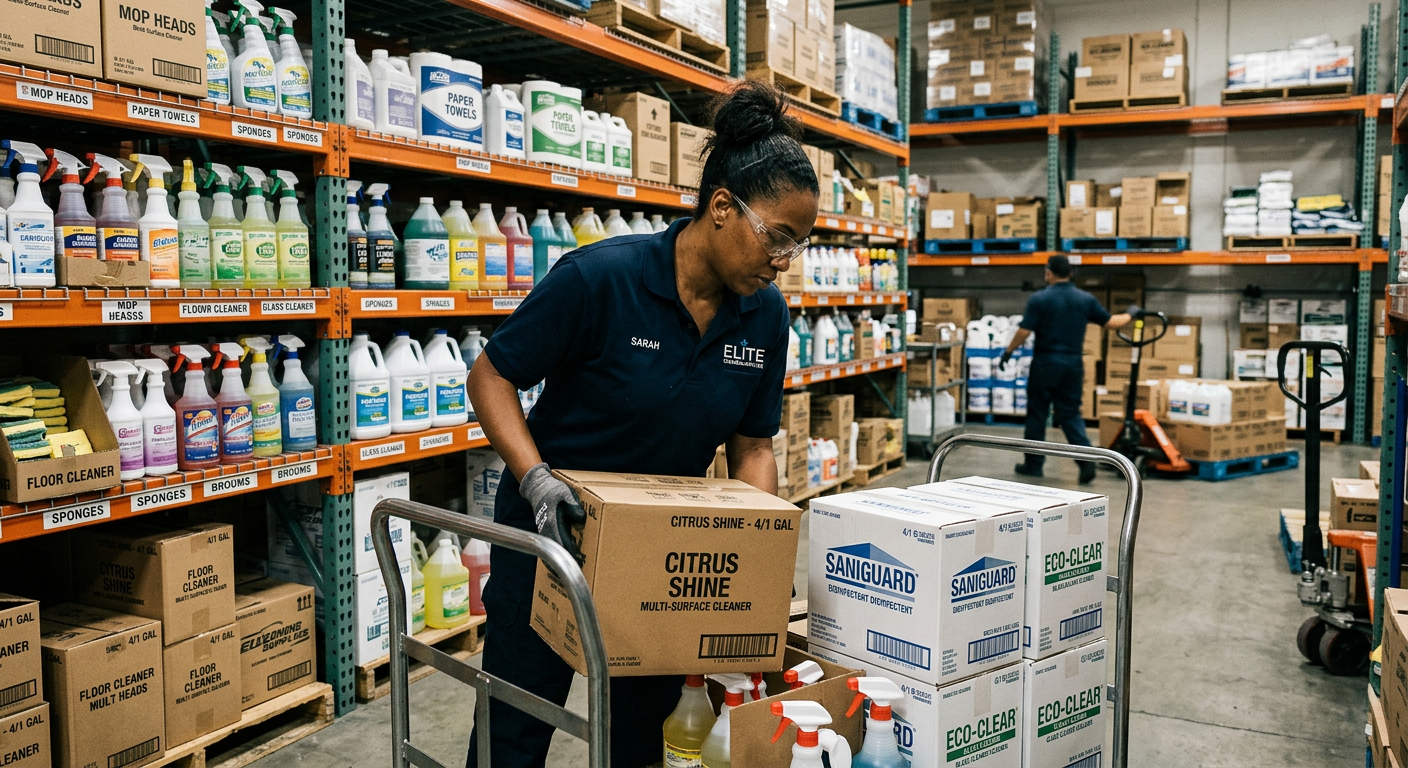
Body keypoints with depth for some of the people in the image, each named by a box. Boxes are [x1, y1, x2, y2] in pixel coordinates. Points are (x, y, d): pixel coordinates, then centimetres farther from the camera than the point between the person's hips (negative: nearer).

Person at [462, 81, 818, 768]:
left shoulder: (765, 316, -8)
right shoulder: (602, 276, -24)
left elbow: (752, 447, 1)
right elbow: (490, 378, -15)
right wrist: (535, 479, -28)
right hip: (552, 530, -4)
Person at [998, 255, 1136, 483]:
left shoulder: (1039, 299, -9)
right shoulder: (1086, 299, 3)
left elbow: (1024, 331, -13)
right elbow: (1110, 322, 10)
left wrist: (1008, 352, 1)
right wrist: (1130, 315, 29)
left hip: (1045, 363, -3)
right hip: (1073, 364, 4)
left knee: (1037, 414, 8)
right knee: (1071, 414, 10)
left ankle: (1033, 464, 15)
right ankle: (1086, 459, -6)